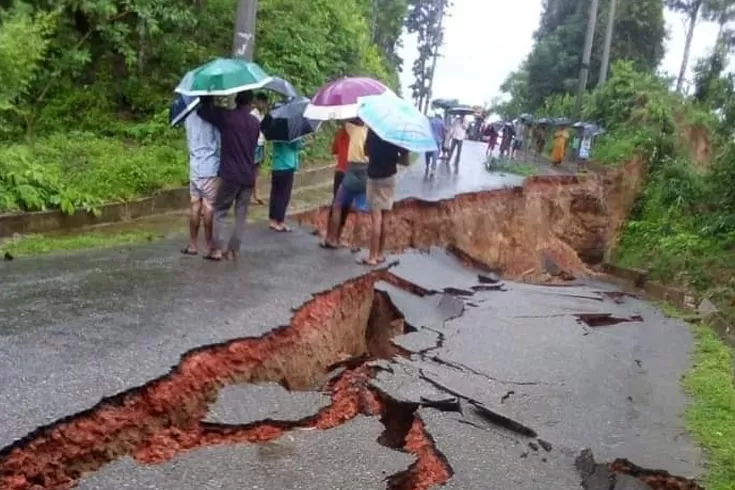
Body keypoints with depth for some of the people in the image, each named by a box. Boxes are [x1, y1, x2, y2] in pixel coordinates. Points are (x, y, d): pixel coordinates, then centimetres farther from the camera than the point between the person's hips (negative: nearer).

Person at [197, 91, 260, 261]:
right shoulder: (256, 122, 9)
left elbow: (203, 110, -2)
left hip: (230, 174, -4)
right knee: (241, 214, 8)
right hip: (248, 175, 4)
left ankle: (217, 249, -3)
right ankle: (233, 250, 9)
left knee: (220, 211, 5)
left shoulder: (226, 117, -7)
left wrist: (209, 99, 16)